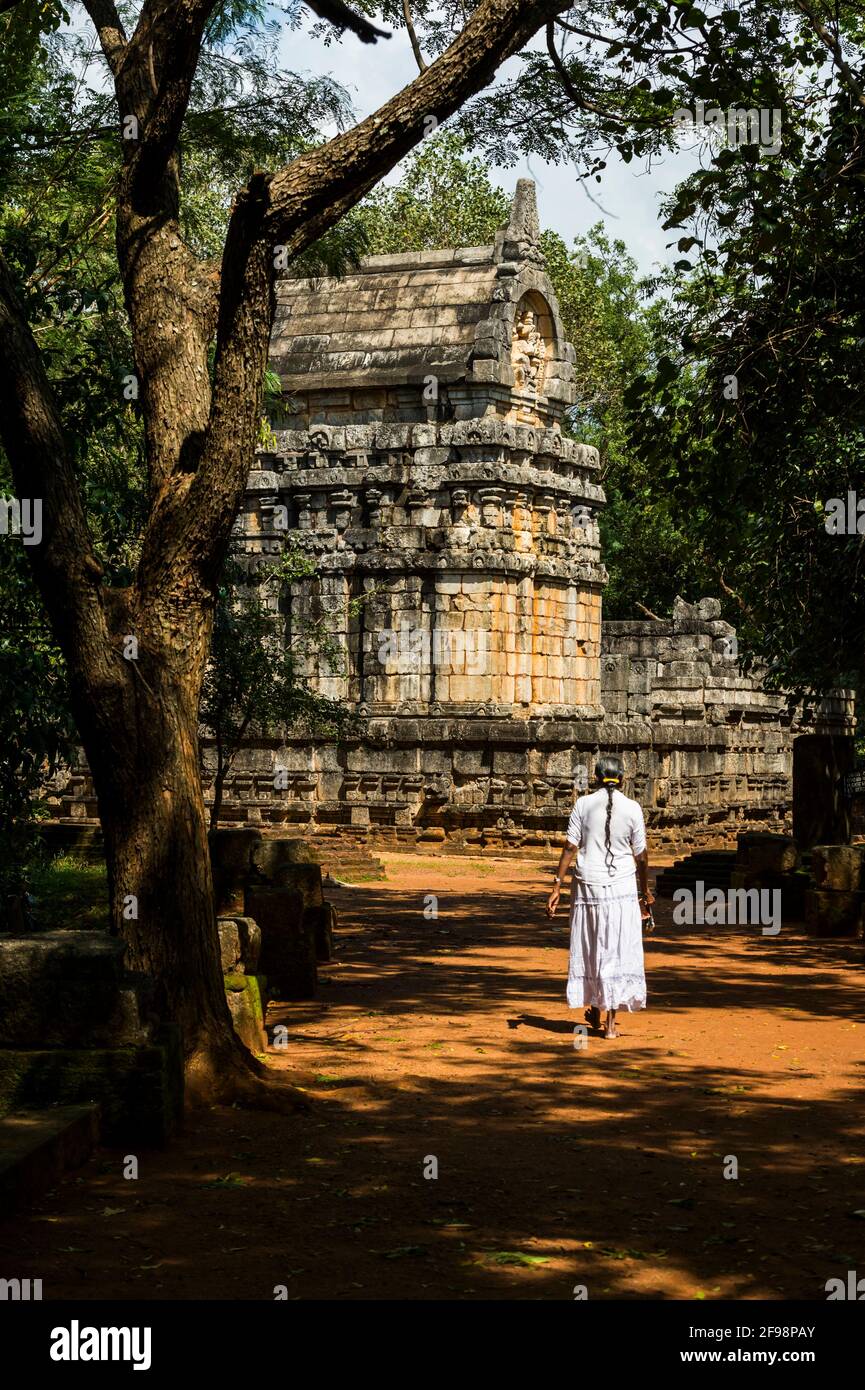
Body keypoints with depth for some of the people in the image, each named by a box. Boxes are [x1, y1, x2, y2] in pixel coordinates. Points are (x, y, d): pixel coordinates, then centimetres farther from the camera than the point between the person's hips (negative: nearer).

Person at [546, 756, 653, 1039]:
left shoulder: (583, 804, -1)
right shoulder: (632, 808, -2)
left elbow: (570, 846, -6)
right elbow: (641, 856, 2)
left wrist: (557, 886, -4)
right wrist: (645, 892, 14)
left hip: (588, 885, 1)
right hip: (622, 888, -1)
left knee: (589, 949, 16)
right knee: (617, 952, 4)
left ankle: (594, 1011, 28)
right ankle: (610, 1023, 2)